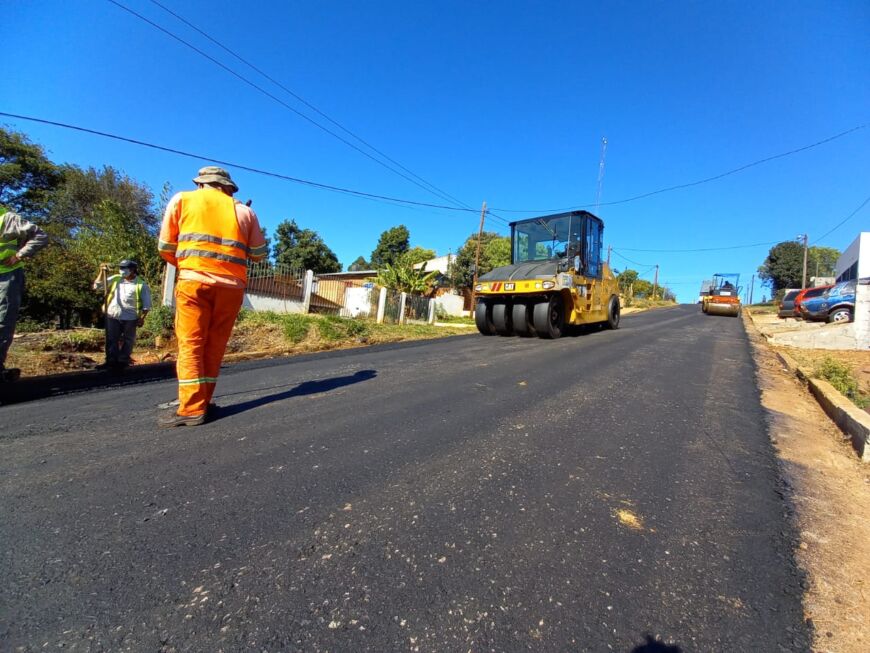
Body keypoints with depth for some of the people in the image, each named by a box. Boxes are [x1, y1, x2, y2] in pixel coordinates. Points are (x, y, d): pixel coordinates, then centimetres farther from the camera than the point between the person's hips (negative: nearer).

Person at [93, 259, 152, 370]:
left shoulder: (141, 285, -3)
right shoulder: (115, 279, 8)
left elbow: (146, 304, -3)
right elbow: (97, 286, 9)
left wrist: (142, 318, -10)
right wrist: (102, 273, -1)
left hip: (130, 318, -4)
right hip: (112, 316, 4)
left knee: (127, 341, 7)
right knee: (111, 340, 7)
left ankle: (122, 362, 16)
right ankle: (111, 361, 14)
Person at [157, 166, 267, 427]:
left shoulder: (182, 199, 13)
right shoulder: (244, 211, 17)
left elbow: (165, 247, 12)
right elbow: (259, 253, 16)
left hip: (194, 280, -2)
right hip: (232, 285, 2)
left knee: (190, 344, 0)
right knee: (214, 346, 9)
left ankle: (192, 409, -5)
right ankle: (203, 402, 14)